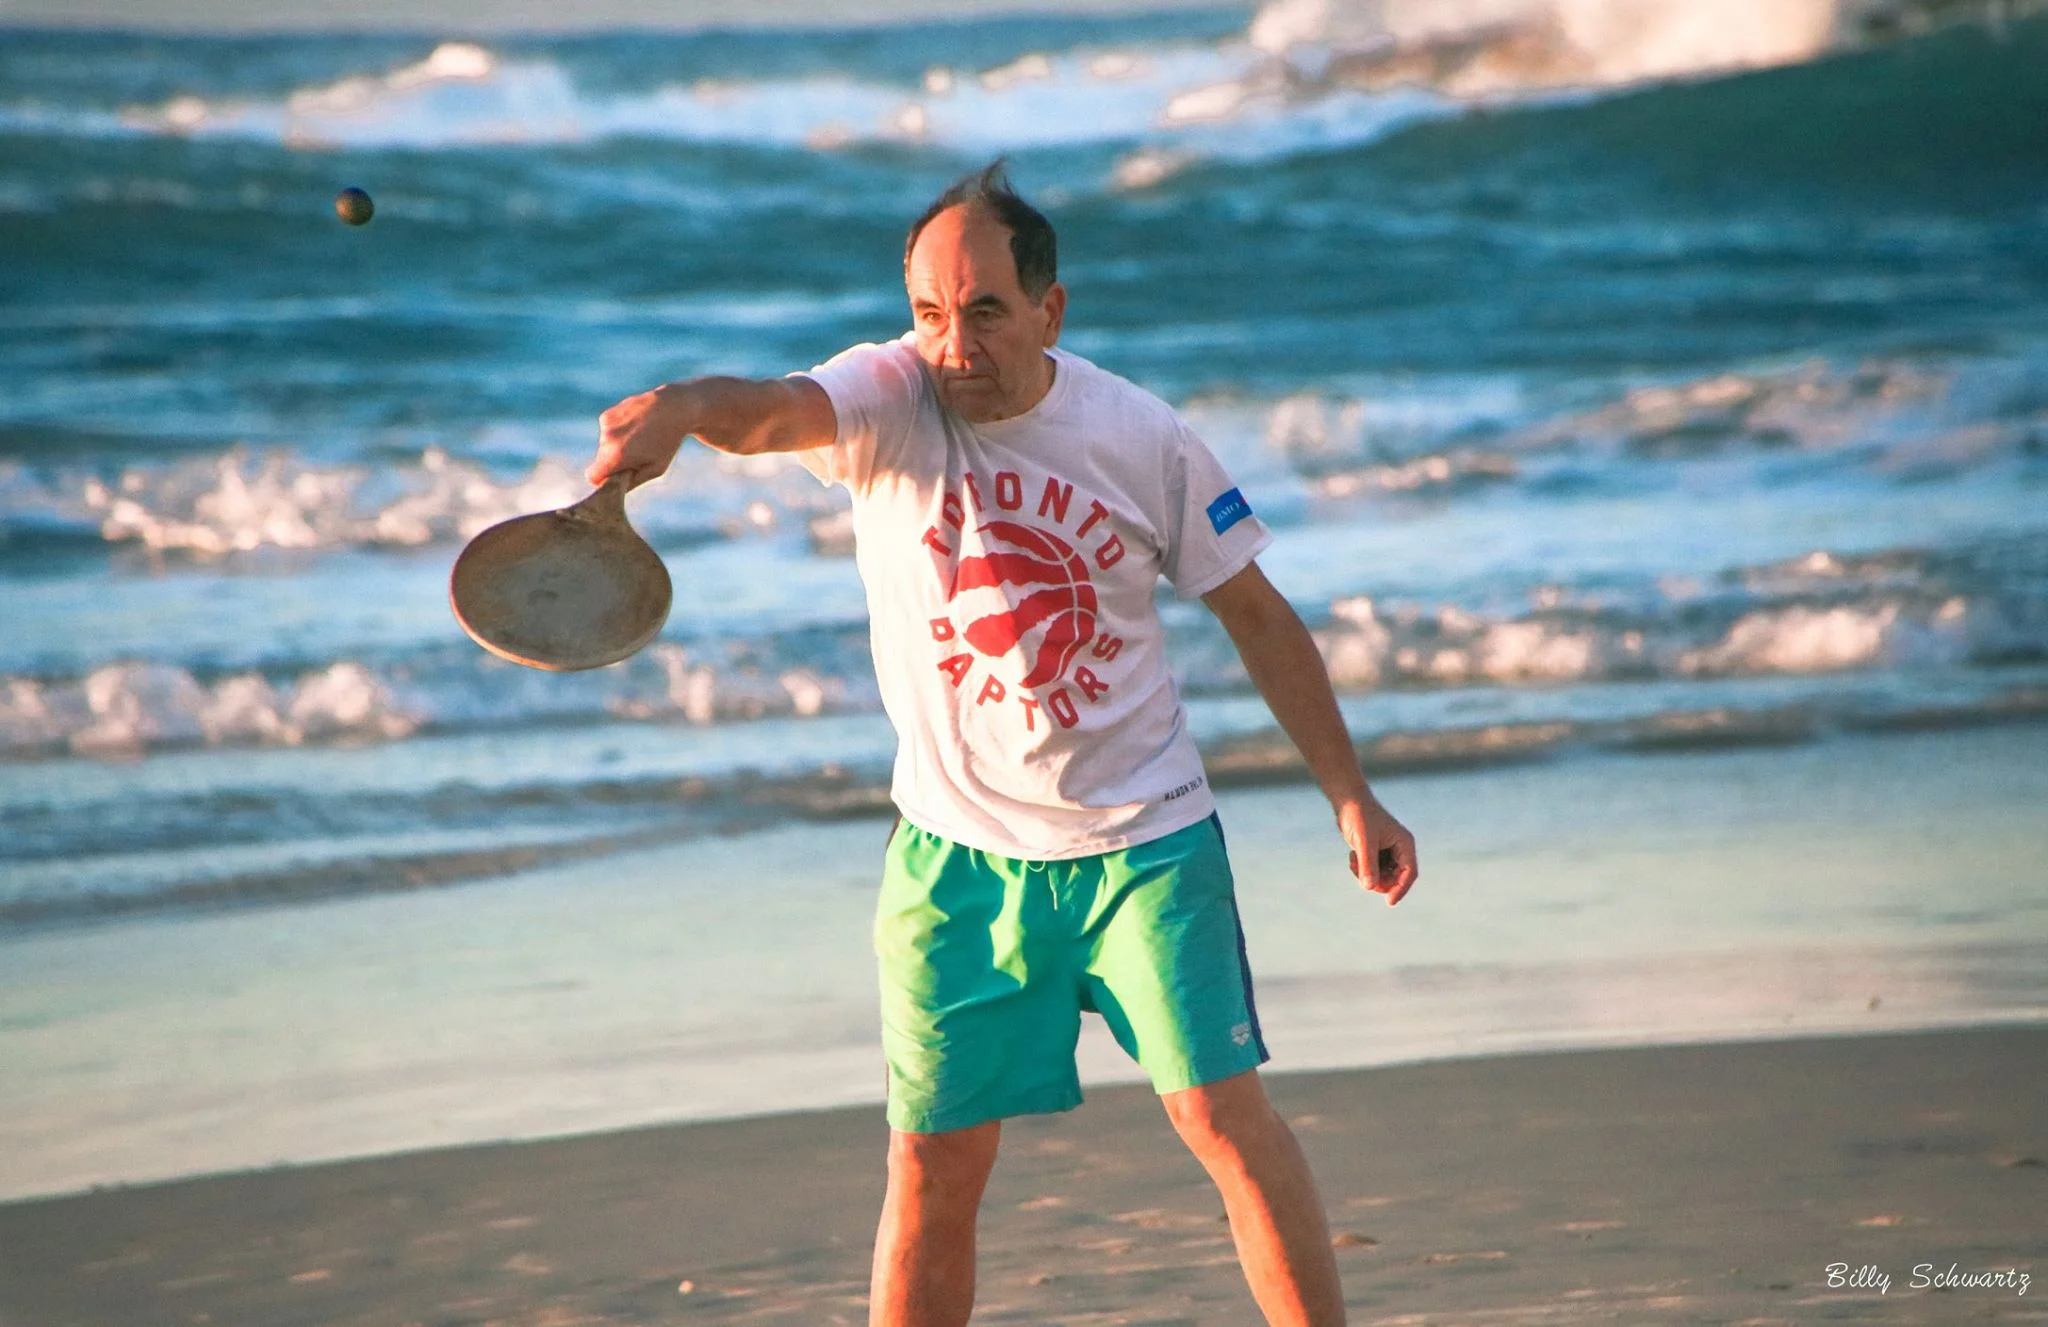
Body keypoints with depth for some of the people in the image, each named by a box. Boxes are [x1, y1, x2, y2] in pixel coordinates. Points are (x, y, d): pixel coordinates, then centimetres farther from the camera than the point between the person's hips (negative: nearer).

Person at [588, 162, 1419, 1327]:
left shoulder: (1144, 438, -7)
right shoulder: (889, 401, -10)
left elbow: (1258, 617, 4)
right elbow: (771, 409, -33)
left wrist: (1350, 794, 3)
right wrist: (684, 408, -56)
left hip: (1141, 839, 0)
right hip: (956, 852, 1)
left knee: (1224, 1112, -8)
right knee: (932, 1168, 3)